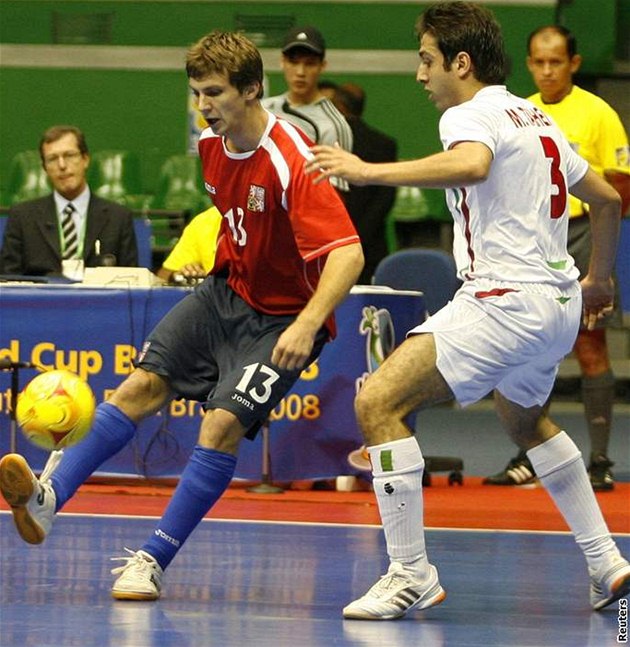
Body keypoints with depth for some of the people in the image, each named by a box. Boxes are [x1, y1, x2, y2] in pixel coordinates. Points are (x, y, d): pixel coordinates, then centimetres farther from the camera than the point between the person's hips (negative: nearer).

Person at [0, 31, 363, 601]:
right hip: (226, 292, 7)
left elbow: (348, 254, -36)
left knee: (223, 422, -20)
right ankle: (48, 497, -15)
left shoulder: (292, 163, -27)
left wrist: (307, 324, -47)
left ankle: (152, 561, -12)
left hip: (282, 318, -7)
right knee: (143, 384, -7)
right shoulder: (211, 145, -2)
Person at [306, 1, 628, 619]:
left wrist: (371, 171, -35)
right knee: (525, 421, 34)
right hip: (558, 303, 10)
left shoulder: (472, 115, -9)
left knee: (378, 401, -13)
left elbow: (471, 166, -35)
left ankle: (411, 574, -17)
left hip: (506, 301, -10)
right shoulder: (535, 119, 19)